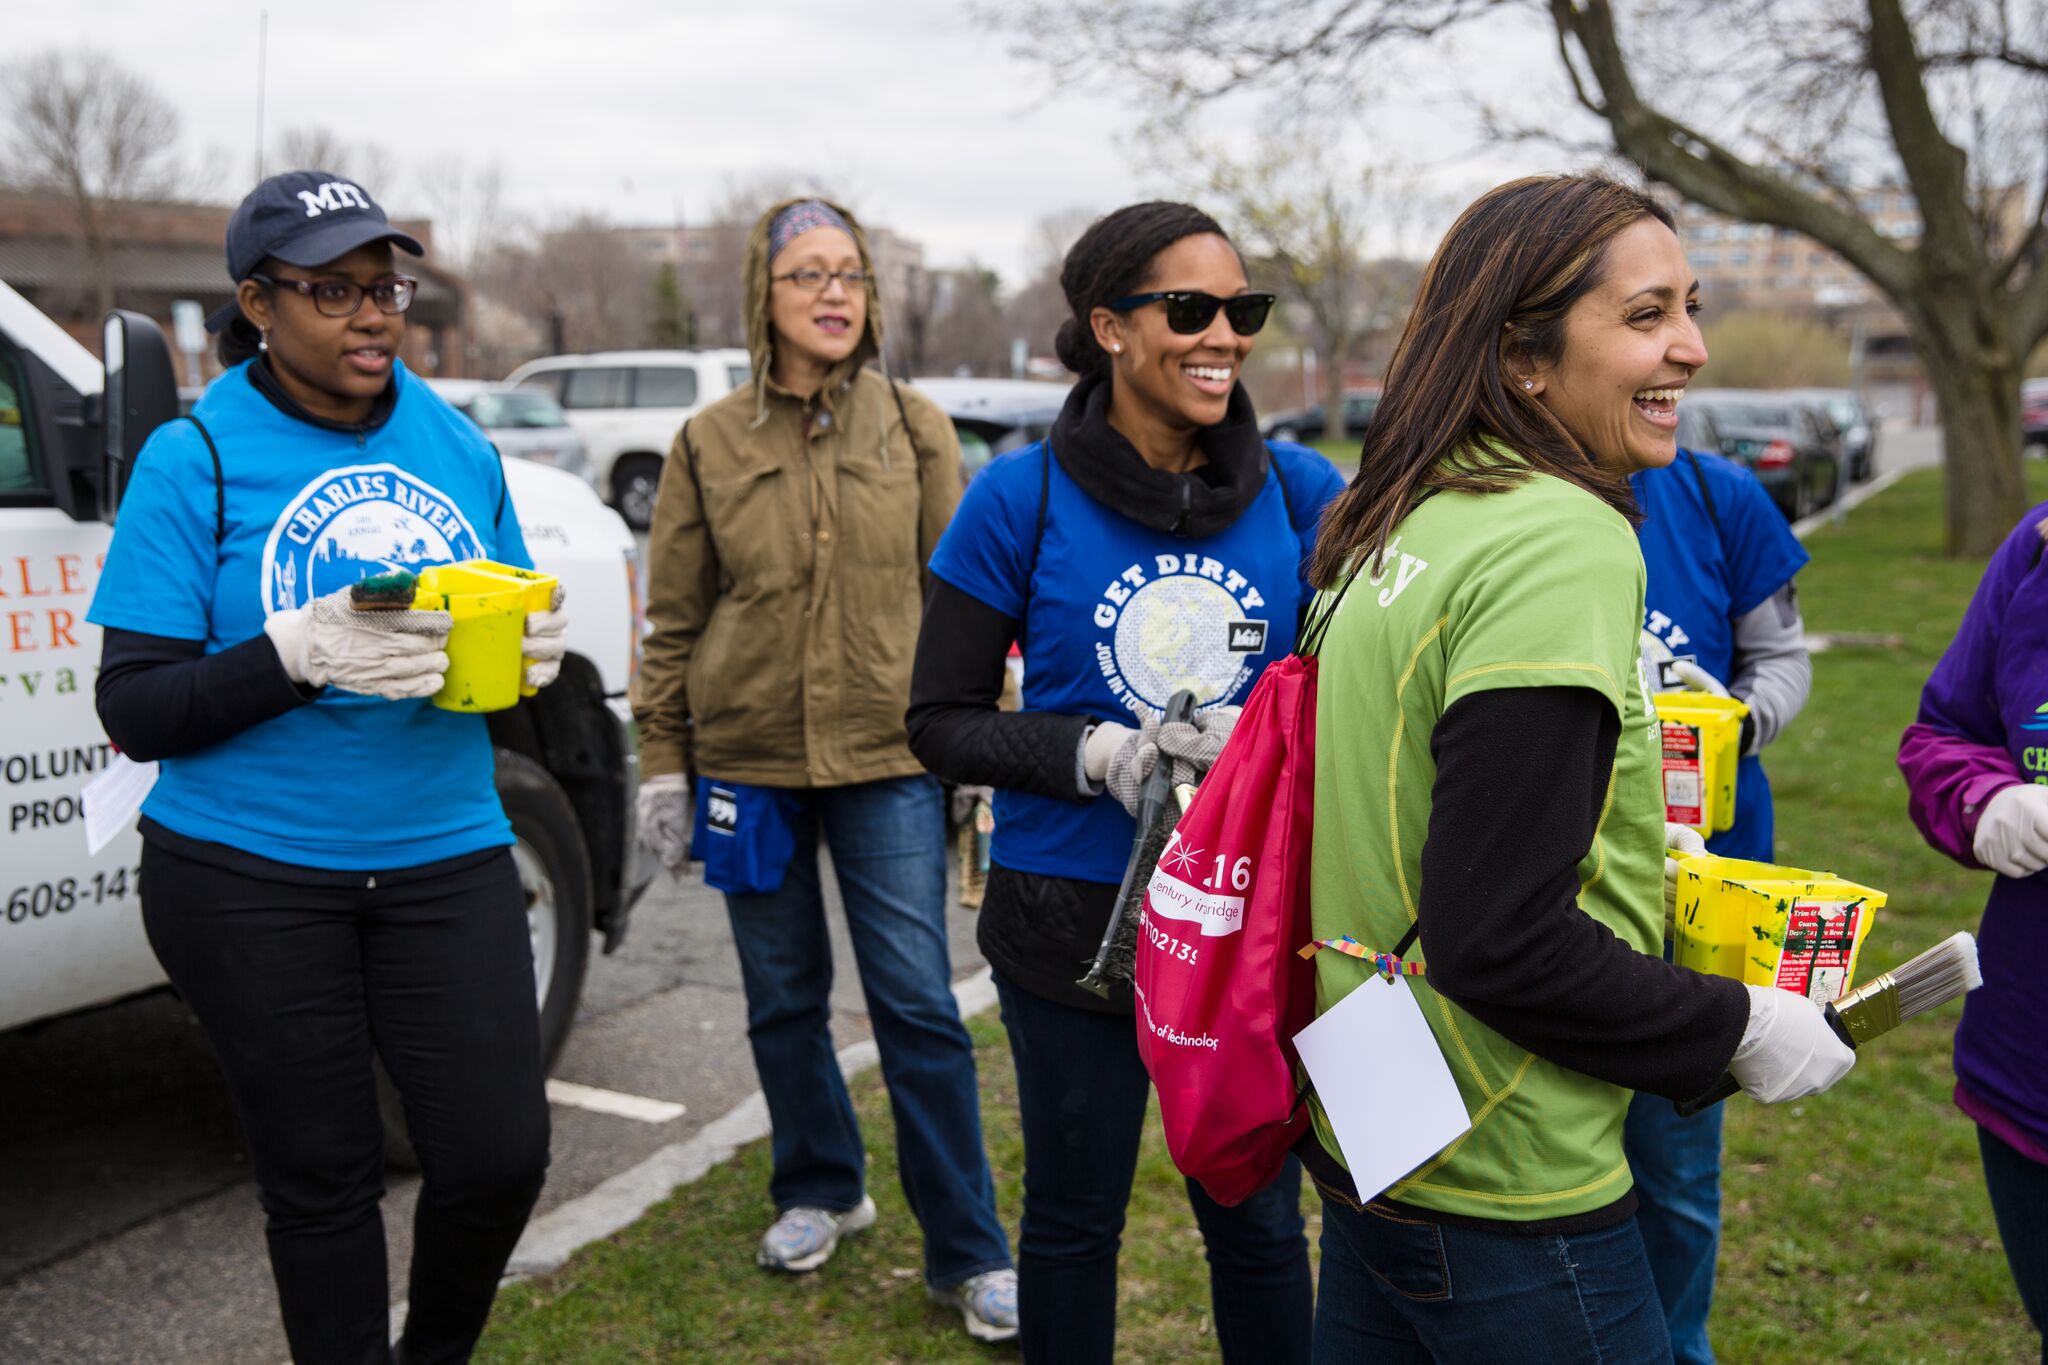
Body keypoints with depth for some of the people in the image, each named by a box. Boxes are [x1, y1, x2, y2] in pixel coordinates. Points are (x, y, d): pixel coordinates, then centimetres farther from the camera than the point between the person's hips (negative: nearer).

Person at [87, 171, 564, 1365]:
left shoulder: (457, 445, 5)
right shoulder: (196, 460, -6)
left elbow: (511, 624, 15)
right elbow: (134, 711, -8)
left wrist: (537, 651, -9)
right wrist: (299, 653, -24)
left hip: (444, 855, 3)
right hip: (251, 875, -3)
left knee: (501, 1152, 1)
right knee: (322, 1173, 8)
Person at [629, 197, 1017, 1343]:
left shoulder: (916, 429, 2)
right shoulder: (711, 442, 4)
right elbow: (674, 616, 7)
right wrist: (665, 765, 4)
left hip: (889, 758, -2)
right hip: (749, 763, 2)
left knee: (920, 1006, -3)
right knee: (785, 999, 13)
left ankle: (970, 1252, 9)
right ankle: (821, 1191, 35)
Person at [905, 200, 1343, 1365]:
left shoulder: (1301, 491, -3)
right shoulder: (1021, 501, -10)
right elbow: (942, 721, -7)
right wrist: (1096, 754, -22)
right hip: (1074, 920, -1)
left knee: (1260, 1218, 16)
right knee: (1074, 1219, 18)